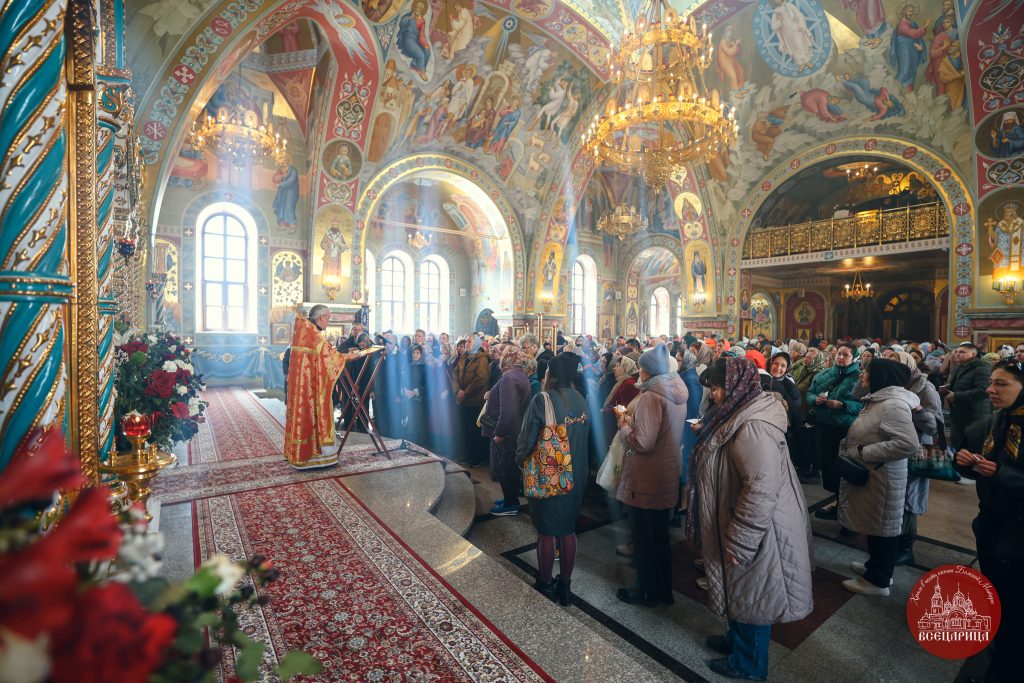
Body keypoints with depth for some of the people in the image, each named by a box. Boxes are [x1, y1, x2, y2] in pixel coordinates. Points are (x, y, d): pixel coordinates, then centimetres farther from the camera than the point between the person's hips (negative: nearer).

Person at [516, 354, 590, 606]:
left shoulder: (542, 399, -19)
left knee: (546, 531, 12)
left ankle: (546, 584, 28)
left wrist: (520, 460, 3)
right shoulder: (580, 399, -4)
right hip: (576, 475, 5)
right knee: (567, 529, 17)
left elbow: (527, 437, -15)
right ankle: (565, 585, 31)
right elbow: (585, 435, 4)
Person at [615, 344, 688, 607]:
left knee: (644, 538, 10)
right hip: (667, 478, 9)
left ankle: (647, 592, 27)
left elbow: (642, 443, -27)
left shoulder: (651, 397, -23)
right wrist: (634, 420, 5)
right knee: (660, 536, 22)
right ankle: (663, 589, 37)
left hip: (645, 481, -9)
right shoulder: (676, 394, 4)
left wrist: (624, 426, -10)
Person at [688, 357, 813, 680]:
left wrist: (738, 542, -25)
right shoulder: (744, 413, 3)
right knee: (741, 590, 26)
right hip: (741, 523, 9)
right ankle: (738, 639, 48)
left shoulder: (752, 426, -30)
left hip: (756, 529, -9)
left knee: (750, 594, 13)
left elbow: (761, 491, -32)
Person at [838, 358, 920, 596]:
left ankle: (878, 580, 21)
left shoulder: (894, 404, -23)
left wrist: (863, 452, -27)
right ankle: (875, 566, 39)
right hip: (869, 474, 10)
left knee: (882, 527, 6)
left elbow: (909, 443, -32)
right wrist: (855, 446, 5)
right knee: (873, 524, 22)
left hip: (882, 477, -10)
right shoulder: (878, 399, 9)